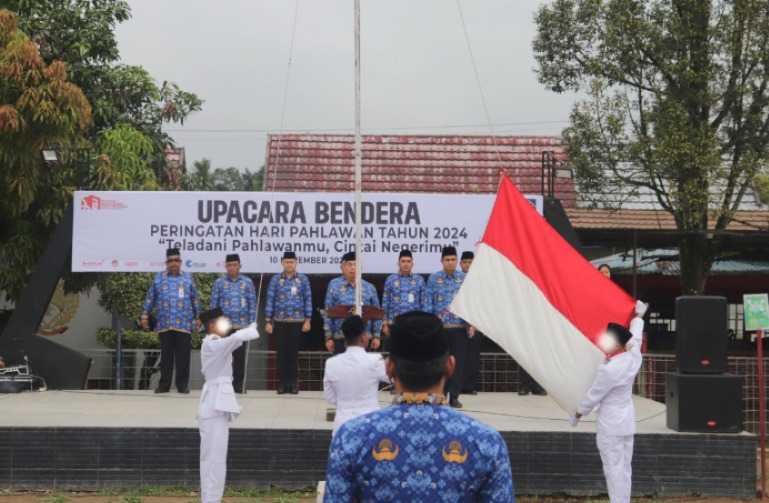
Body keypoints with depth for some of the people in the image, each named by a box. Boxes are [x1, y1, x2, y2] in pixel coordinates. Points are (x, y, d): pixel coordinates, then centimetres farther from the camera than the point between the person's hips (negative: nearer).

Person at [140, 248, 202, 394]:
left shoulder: (188, 278, 8)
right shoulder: (159, 277, 8)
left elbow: (195, 299, 10)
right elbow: (150, 298, 9)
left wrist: (198, 317, 7)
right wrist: (144, 315, 4)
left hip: (184, 324, 0)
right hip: (164, 324, 1)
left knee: (183, 354, 1)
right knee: (166, 354, 6)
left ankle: (183, 384, 8)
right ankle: (164, 384, 11)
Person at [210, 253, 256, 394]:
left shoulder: (247, 282, 5)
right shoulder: (219, 283, 4)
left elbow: (252, 304, 5)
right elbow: (214, 304, 5)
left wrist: (251, 324, -1)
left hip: (242, 325, 0)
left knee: (240, 356, 3)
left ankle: (239, 384, 11)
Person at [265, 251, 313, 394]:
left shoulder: (303, 280, 3)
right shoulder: (275, 280, 3)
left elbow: (308, 300, 3)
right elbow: (270, 300, 2)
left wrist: (307, 320, -3)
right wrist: (267, 321, -3)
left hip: (297, 321, 0)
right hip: (280, 321, 0)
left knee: (293, 352, 3)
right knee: (281, 352, 2)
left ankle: (293, 383, 9)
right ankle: (283, 383, 8)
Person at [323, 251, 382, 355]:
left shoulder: (369, 288, 9)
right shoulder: (334, 285, 3)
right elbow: (328, 313, 1)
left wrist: (376, 336, 3)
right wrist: (328, 337, -3)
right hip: (341, 338, -1)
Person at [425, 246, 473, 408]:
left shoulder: (465, 278, 6)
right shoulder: (433, 279, 5)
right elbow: (428, 304, 4)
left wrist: (472, 324, -3)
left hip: (460, 327, 0)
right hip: (439, 327, 0)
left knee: (458, 362, 1)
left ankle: (454, 396, 10)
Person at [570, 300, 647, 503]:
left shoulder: (609, 369, -23)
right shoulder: (633, 358, -3)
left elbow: (593, 396, -13)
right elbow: (635, 336, 17)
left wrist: (577, 415, 3)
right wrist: (639, 315, 36)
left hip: (610, 425, -8)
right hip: (627, 422, 8)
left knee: (614, 469, -4)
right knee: (624, 467, 12)